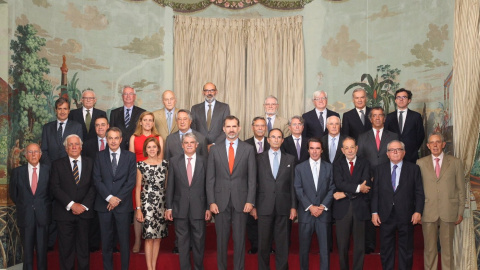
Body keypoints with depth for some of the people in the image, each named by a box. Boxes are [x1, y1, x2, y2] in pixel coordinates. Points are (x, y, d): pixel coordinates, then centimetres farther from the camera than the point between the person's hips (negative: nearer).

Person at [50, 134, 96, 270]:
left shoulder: (90, 163, 8)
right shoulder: (57, 164, 4)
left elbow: (93, 186, 2)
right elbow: (55, 188, -4)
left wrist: (84, 205, -9)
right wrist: (71, 204, -13)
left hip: (84, 212, 1)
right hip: (65, 212, -1)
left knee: (83, 247, 6)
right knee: (66, 248, 4)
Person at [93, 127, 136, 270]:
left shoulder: (130, 156, 4)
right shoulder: (100, 156, 7)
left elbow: (131, 180, -3)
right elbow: (97, 179, 0)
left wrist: (118, 199, -10)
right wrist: (109, 197, -11)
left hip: (123, 204, -1)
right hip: (104, 204, 1)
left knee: (124, 239, 3)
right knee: (106, 239, 7)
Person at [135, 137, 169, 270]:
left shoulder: (164, 164, 6)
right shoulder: (141, 165, 0)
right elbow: (138, 187, 0)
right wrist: (138, 208, -5)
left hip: (161, 204, 3)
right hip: (147, 203, -3)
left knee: (158, 236, 6)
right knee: (149, 236, -5)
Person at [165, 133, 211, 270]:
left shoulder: (204, 162, 1)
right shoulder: (174, 161, 3)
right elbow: (170, 186, 3)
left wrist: (209, 207, 0)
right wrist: (168, 207, 0)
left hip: (198, 207, 0)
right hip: (180, 208, 1)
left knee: (199, 240, 7)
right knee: (182, 240, 9)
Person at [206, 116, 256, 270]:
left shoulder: (248, 149, 3)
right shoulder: (215, 150, 5)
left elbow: (252, 177, 1)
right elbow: (210, 178, 4)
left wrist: (250, 201, -6)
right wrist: (211, 202, -3)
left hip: (240, 201, 0)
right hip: (220, 201, 1)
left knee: (240, 239, 5)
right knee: (221, 239, 8)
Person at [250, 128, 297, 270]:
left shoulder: (290, 159, 8)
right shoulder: (259, 158, 5)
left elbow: (293, 184, 6)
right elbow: (254, 183, 4)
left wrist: (293, 206, 1)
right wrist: (253, 205, 0)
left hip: (284, 207, 1)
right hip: (264, 207, -1)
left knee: (283, 243, 6)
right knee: (263, 243, 6)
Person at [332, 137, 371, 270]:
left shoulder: (364, 164, 5)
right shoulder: (337, 164, 6)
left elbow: (366, 185, -8)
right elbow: (339, 183, -10)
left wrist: (345, 194, -12)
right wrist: (358, 188, -19)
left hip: (360, 208, 0)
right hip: (342, 209, 0)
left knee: (359, 245, 6)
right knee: (342, 245, 5)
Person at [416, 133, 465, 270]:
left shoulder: (455, 162, 5)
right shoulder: (420, 163, 5)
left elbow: (461, 188, 6)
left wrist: (460, 212, 3)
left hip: (448, 212, 0)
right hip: (428, 212, 0)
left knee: (447, 247, 7)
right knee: (429, 248, 7)